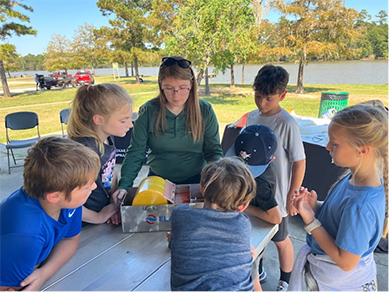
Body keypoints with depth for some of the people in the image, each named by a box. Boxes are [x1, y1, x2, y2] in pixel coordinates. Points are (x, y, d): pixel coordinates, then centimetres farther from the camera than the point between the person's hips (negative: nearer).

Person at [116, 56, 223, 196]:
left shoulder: (205, 111, -3)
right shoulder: (148, 111, -5)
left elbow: (214, 151, 1)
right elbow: (135, 153, -4)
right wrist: (124, 185, -18)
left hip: (196, 180, 0)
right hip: (158, 180, 1)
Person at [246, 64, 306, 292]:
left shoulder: (287, 124, -20)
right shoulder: (252, 116, -1)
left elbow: (299, 163, -15)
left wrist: (292, 198, -12)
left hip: (276, 196, -5)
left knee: (280, 239, 16)